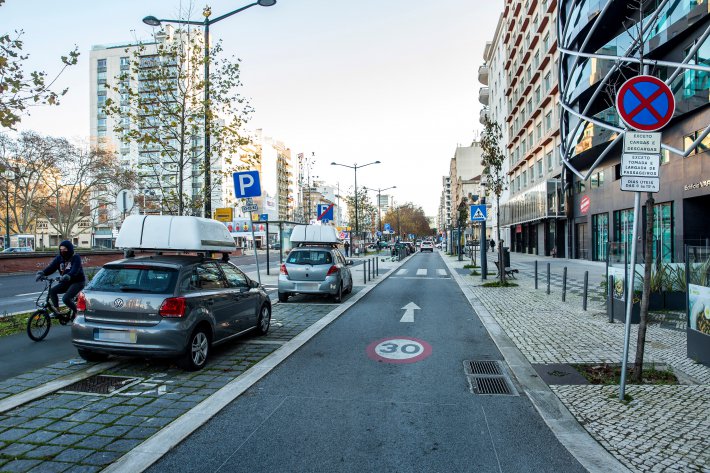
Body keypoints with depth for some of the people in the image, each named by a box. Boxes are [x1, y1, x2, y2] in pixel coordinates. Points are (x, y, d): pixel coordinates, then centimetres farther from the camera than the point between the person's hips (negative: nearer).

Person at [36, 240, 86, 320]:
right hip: (66, 282, 7)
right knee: (52, 291, -14)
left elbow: (75, 269, -30)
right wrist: (42, 273, -30)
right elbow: (51, 267, -10)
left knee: (66, 299, -23)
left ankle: (75, 311, 3)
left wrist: (68, 276, -51)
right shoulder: (59, 258, 4)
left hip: (78, 282, -7)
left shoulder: (76, 258, -14)